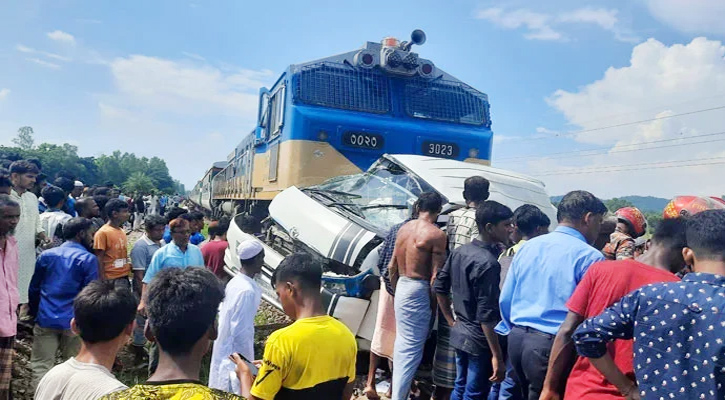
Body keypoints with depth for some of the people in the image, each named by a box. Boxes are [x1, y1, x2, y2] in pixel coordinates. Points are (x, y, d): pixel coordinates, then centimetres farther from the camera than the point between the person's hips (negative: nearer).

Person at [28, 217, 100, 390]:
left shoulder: (46, 255, 9)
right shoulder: (88, 259, -6)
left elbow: (34, 288, 15)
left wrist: (35, 313, 26)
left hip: (45, 320, 3)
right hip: (74, 322, -3)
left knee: (40, 366, 6)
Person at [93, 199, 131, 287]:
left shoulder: (122, 232, 12)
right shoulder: (102, 233, -10)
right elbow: (99, 260, -10)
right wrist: (103, 282, -13)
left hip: (125, 279, 7)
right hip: (111, 280, -7)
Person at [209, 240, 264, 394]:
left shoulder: (234, 282, 3)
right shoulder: (247, 290, -26)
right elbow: (241, 331, -25)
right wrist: (248, 361, -14)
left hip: (224, 349, 9)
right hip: (235, 354, -9)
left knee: (224, 392, 21)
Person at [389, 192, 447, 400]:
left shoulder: (404, 228, 7)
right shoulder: (437, 234, -13)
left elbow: (392, 267, 11)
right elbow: (435, 276, -16)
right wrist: (434, 303, -6)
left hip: (402, 287, 8)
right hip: (419, 290, -8)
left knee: (402, 341, 21)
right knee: (412, 348, 0)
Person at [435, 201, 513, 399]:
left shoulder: (459, 251, 3)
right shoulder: (488, 262, -23)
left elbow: (439, 287, 11)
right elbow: (486, 315, -25)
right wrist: (497, 356, -20)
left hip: (459, 334, 8)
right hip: (479, 340, -8)